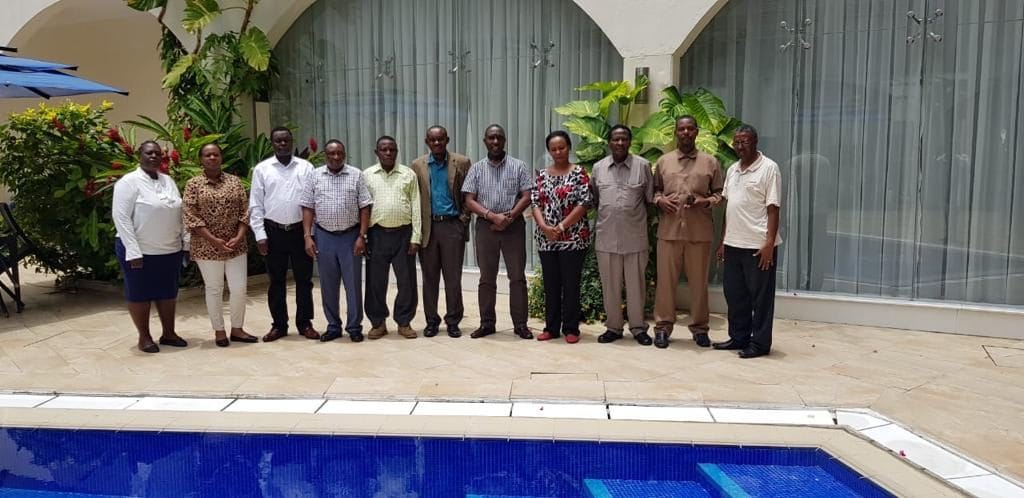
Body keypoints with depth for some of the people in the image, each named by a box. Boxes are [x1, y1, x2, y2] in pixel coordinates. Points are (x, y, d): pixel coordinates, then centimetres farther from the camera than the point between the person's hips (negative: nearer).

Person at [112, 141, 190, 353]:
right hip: (141, 251, -6)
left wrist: (186, 242, 7)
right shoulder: (129, 182, -10)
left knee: (168, 291, 13)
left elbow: (179, 214, 13)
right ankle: (144, 337, 18)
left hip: (171, 249, 6)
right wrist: (133, 251, -20)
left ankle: (168, 333, 25)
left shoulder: (168, 180, 10)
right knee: (140, 293, 6)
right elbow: (121, 217, -15)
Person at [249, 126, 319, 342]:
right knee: (276, 280, 8)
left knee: (303, 279, 6)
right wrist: (260, 235, -5)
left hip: (300, 230, 0)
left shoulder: (306, 167, 2)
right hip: (274, 231, 0)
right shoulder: (261, 169, 3)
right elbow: (256, 205, 2)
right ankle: (279, 325, 18)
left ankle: (305, 323, 16)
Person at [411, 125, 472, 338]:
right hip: (428, 227, 1)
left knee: (453, 277, 2)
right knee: (430, 278, 7)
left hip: (453, 225, -1)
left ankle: (453, 321, 11)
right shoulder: (417, 165, 6)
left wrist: (464, 218, -3)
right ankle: (432, 321, 16)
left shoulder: (462, 162, 3)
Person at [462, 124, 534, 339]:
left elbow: (526, 197, -2)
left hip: (514, 226, -1)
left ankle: (520, 324, 6)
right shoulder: (476, 169, 7)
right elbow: (469, 201, 0)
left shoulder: (518, 166, 3)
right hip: (486, 226, 1)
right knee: (486, 278, 6)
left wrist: (509, 217, -15)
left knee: (517, 276, 0)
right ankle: (487, 323, 13)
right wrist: (493, 216, -14)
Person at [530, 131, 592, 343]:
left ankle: (571, 329, 10)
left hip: (573, 238, -4)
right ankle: (551, 327, 17)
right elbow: (535, 203, 6)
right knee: (550, 284, 9)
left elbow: (583, 204, -10)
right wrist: (543, 226, -12)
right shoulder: (543, 175, 11)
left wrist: (561, 226, -16)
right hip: (546, 239, 4)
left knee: (571, 284, 1)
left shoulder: (579, 173, -2)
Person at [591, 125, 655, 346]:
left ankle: (638, 328, 18)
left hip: (635, 237, -2)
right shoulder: (598, 167, 7)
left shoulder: (643, 166, 0)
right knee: (610, 285, 9)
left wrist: (642, 218, 5)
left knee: (636, 285, 6)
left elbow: (651, 199, 6)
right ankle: (613, 327, 21)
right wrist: (606, 214, 9)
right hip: (606, 237, 2)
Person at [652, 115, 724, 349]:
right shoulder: (663, 161, 10)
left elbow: (720, 194, 8)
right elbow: (654, 190, 16)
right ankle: (663, 326, 13)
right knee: (665, 280, 3)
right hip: (669, 230, 1)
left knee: (698, 281, 5)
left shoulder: (710, 162, 7)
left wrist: (705, 202, -11)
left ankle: (699, 328, 17)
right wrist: (659, 200, -5)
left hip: (700, 232, -1)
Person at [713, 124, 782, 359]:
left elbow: (773, 208, -11)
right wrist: (724, 241, 15)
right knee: (734, 293, 13)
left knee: (760, 296, 2)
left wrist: (770, 242, -17)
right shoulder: (732, 170, 14)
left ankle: (760, 343, 10)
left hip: (758, 245, -7)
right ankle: (739, 337, 25)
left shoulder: (769, 168, -7)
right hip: (733, 244, 7)